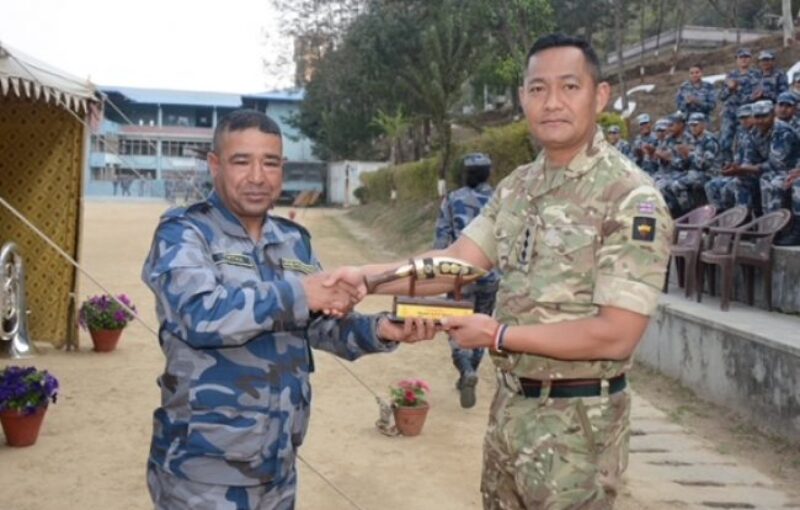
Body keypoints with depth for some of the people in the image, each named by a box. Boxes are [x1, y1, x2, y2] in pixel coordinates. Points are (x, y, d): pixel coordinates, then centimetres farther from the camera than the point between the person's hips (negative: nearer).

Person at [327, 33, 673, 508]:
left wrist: (499, 335, -18)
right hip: (509, 406, 7)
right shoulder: (517, 186, 6)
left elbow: (616, 335, -22)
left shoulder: (632, 198, -17)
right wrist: (366, 275, -14)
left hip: (577, 421, -7)